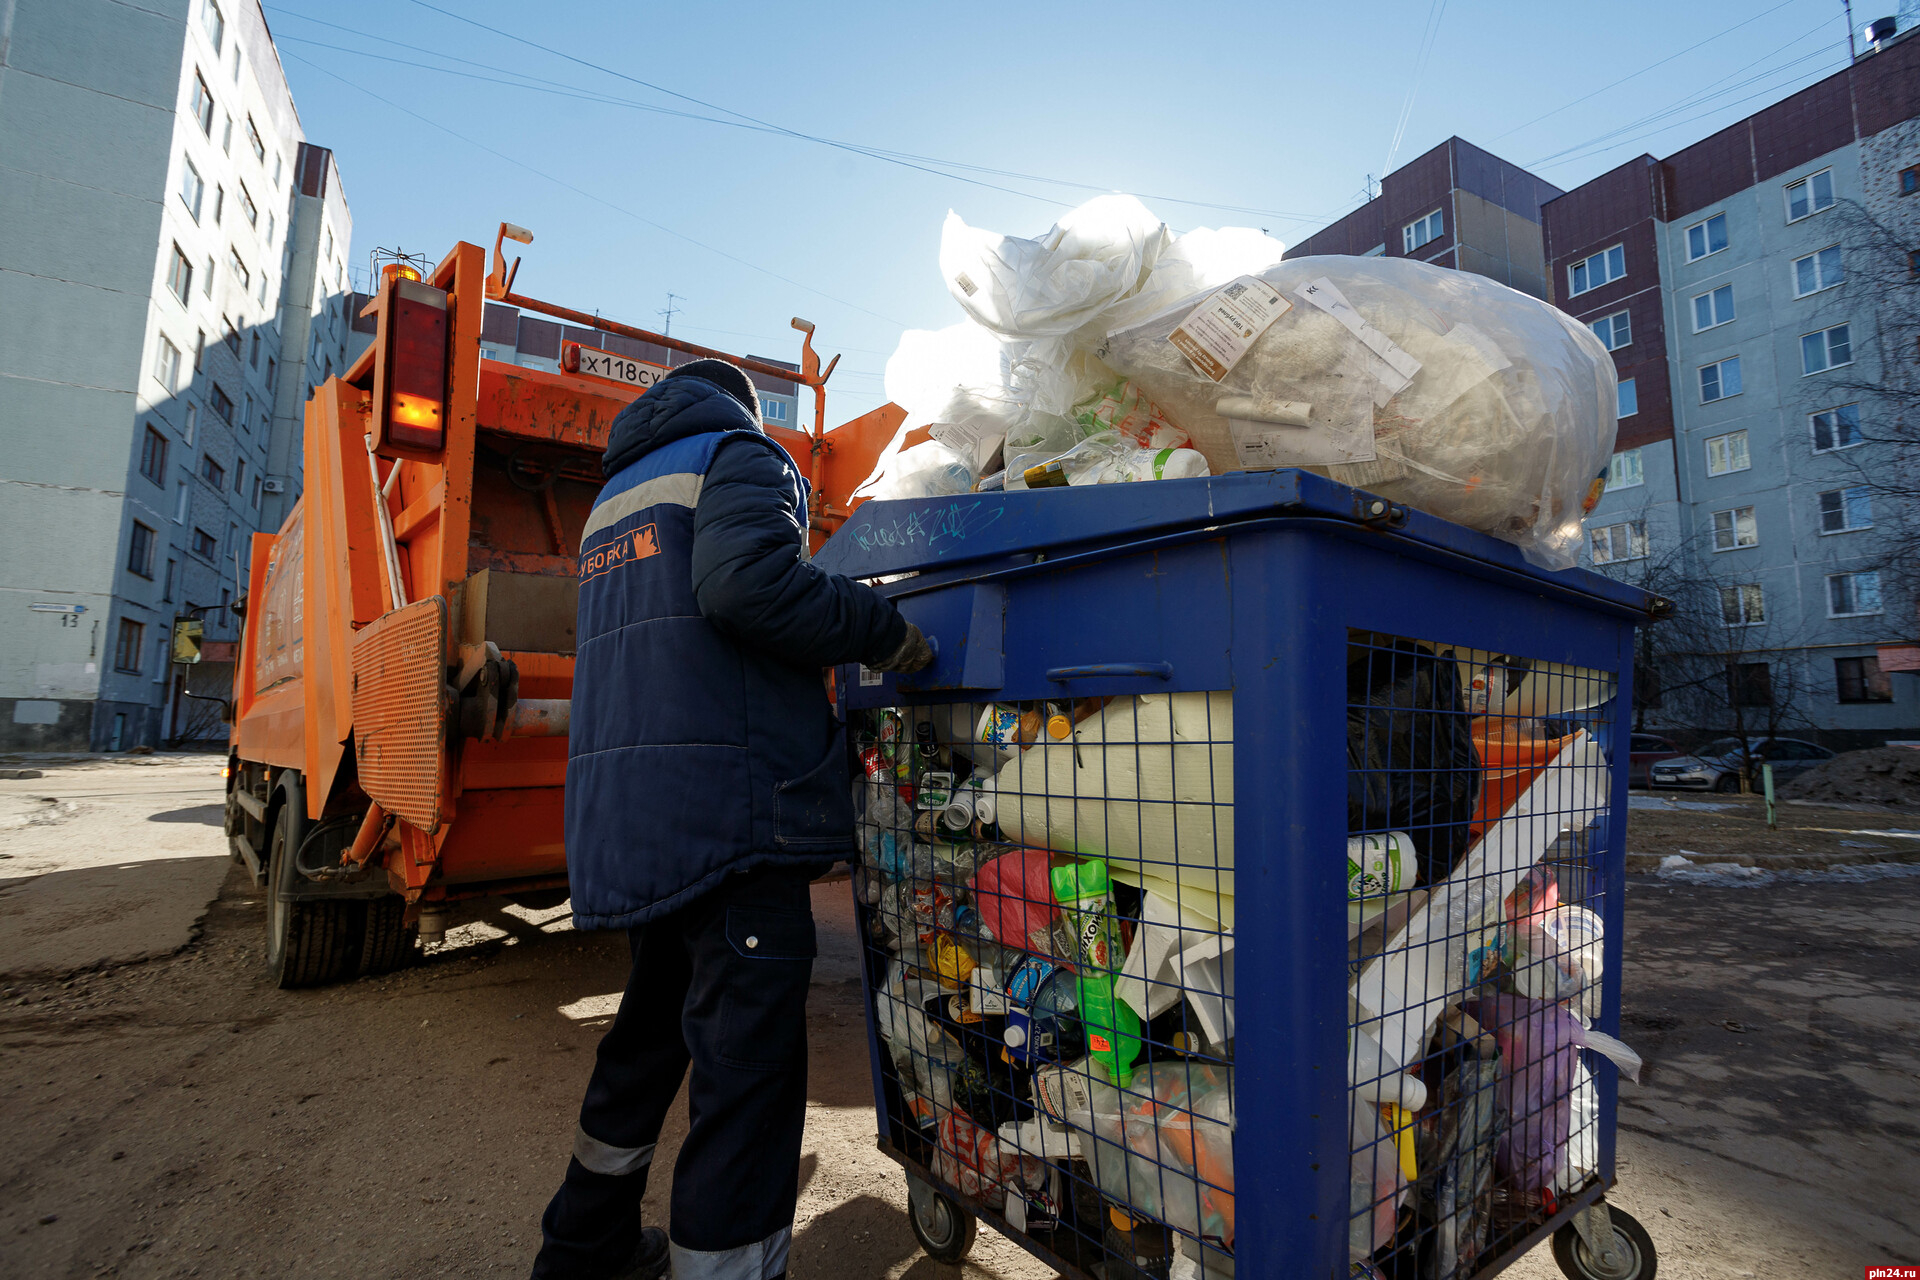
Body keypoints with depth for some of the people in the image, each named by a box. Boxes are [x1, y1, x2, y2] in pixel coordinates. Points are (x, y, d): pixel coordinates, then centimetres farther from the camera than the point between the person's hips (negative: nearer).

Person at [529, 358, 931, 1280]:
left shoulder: (613, 497, 27)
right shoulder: (741, 456, 1)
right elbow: (746, 579, -21)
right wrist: (882, 629, -11)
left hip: (623, 812, 9)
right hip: (729, 808, -9)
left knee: (654, 1028, 24)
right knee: (747, 1069, -4)